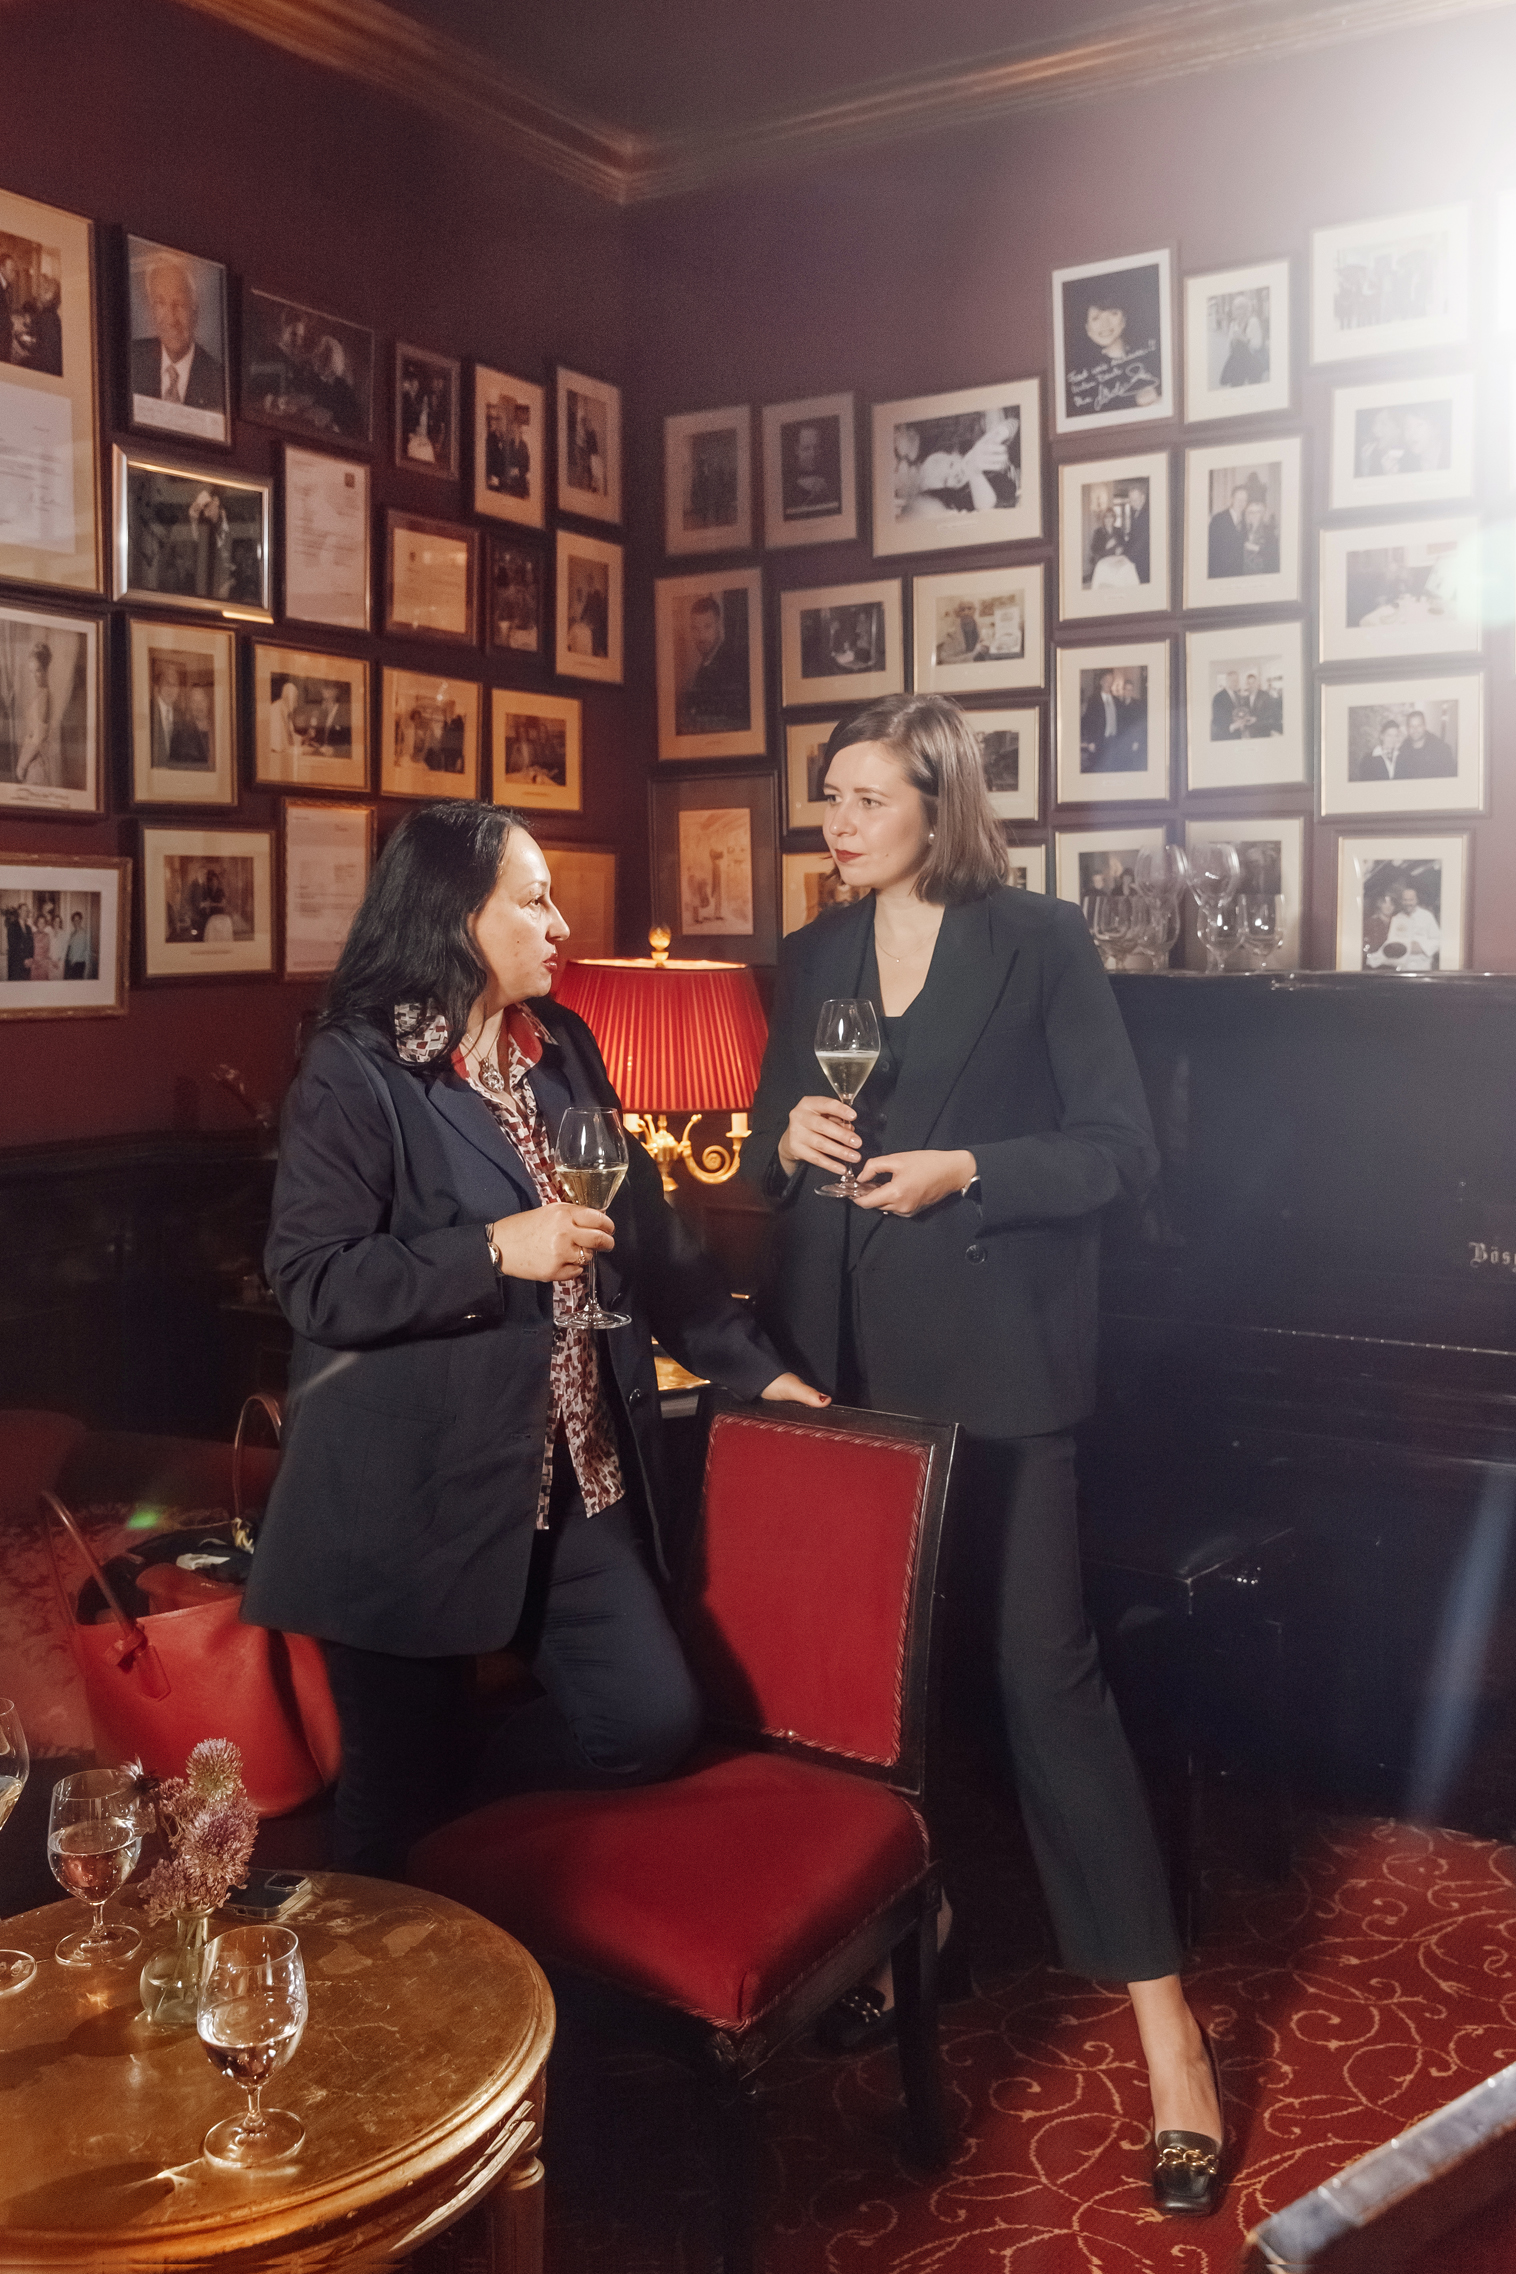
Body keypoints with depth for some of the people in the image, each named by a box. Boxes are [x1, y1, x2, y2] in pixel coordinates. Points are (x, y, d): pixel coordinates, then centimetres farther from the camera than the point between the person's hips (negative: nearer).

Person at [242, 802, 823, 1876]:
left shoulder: (565, 1049, 12)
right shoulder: (357, 1072, -9)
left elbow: (646, 1230, 16)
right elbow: (314, 1280, -16)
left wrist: (756, 1364, 12)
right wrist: (496, 1252, -22)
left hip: (572, 1476, 6)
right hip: (416, 1493, -6)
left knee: (652, 1717, 0)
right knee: (400, 1795, 4)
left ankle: (447, 1794, 23)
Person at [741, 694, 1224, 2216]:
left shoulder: (1040, 944, -2)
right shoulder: (815, 956, 12)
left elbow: (1121, 1150, -5)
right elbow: (766, 1154, 17)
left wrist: (962, 1172, -17)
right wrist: (787, 1139, -5)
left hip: (990, 1360, -5)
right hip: (838, 1357, 5)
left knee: (1043, 1667, -6)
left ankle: (1163, 2024, 5)